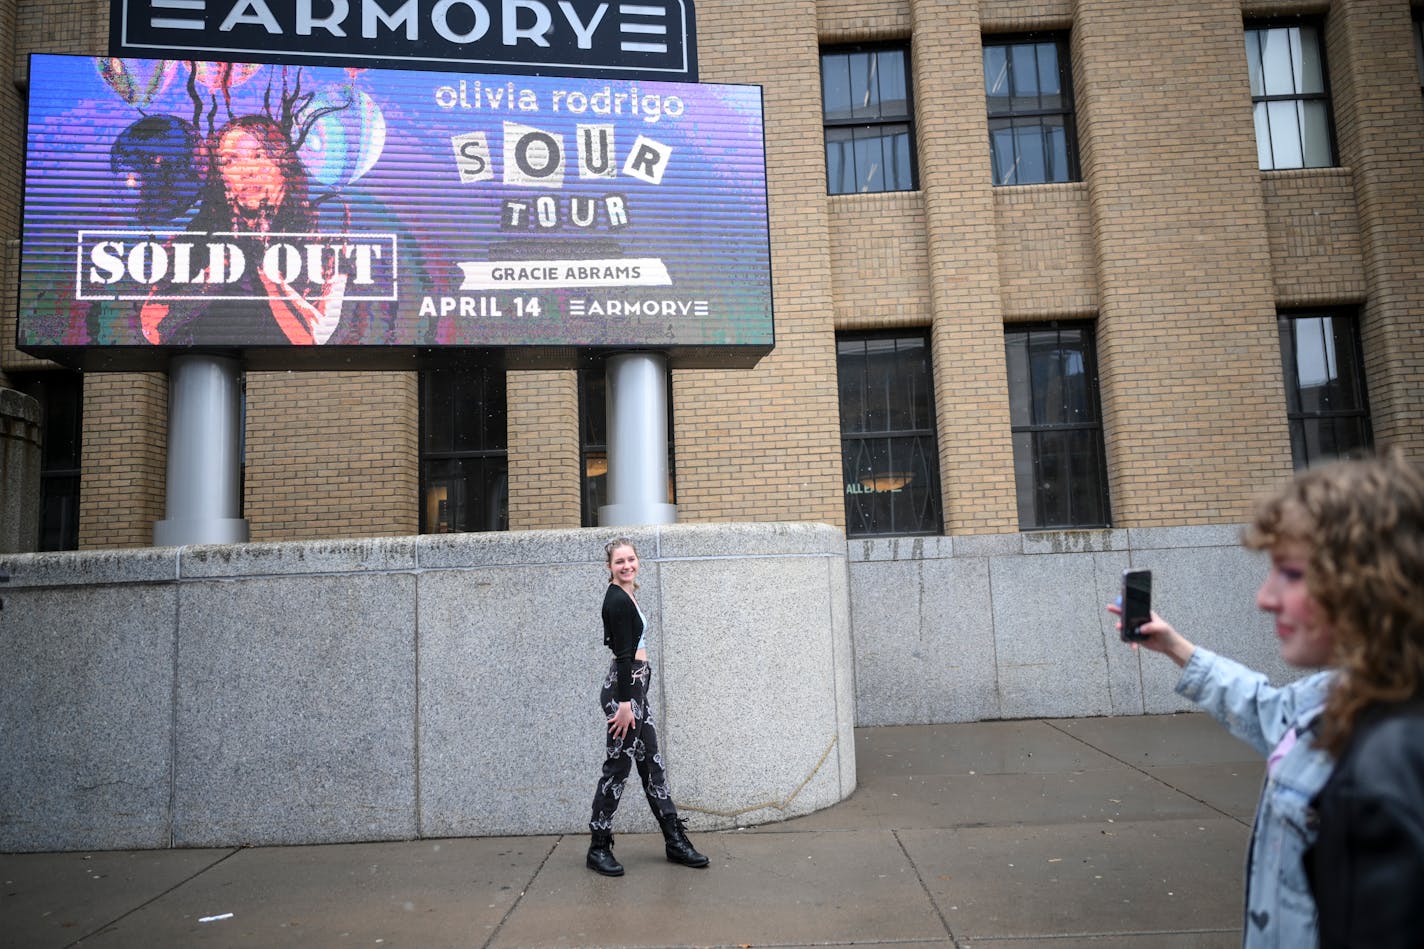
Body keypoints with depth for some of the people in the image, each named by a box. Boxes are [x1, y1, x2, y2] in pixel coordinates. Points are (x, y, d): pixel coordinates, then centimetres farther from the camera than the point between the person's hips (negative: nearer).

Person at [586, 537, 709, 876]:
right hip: (623, 686, -10)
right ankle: (598, 849, 11)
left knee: (652, 763, 12)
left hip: (636, 686, 10)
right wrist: (624, 703, -21)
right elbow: (623, 654, -20)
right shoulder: (617, 600, -16)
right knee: (618, 766, -2)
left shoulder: (626, 595, 14)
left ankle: (675, 841, 18)